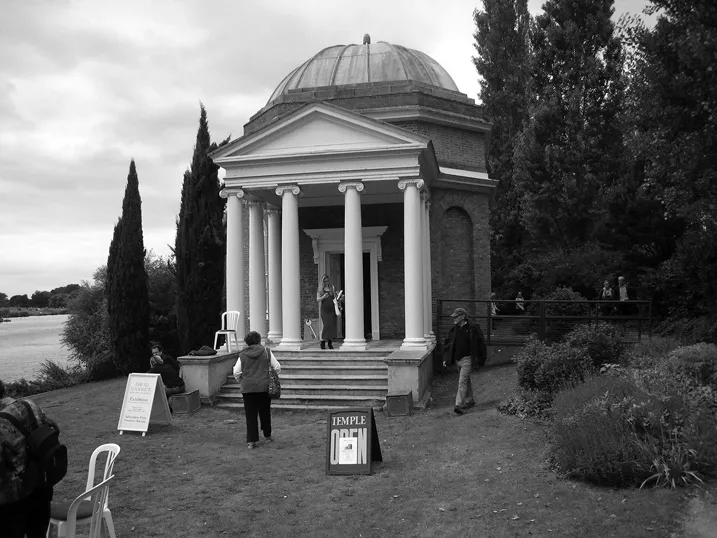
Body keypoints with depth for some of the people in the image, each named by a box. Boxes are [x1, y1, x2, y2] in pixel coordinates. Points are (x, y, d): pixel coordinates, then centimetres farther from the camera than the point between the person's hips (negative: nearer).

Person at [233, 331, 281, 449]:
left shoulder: (242, 355, 3)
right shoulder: (266, 352, 1)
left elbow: (236, 373, 1)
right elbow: (277, 368, 1)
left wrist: (242, 382, 17)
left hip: (247, 388, 0)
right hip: (264, 387, 0)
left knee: (250, 414, 5)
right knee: (265, 412, 16)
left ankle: (251, 441, 2)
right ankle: (267, 436, 28)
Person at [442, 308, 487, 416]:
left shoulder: (472, 329, -10)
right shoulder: (454, 330, 6)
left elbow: (481, 343, -5)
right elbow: (447, 344, 12)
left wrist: (480, 359, -7)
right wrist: (445, 359, 6)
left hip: (467, 359, -6)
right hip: (457, 359, 6)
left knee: (462, 381, -12)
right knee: (466, 380, 18)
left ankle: (459, 405, -13)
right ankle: (470, 400, 32)